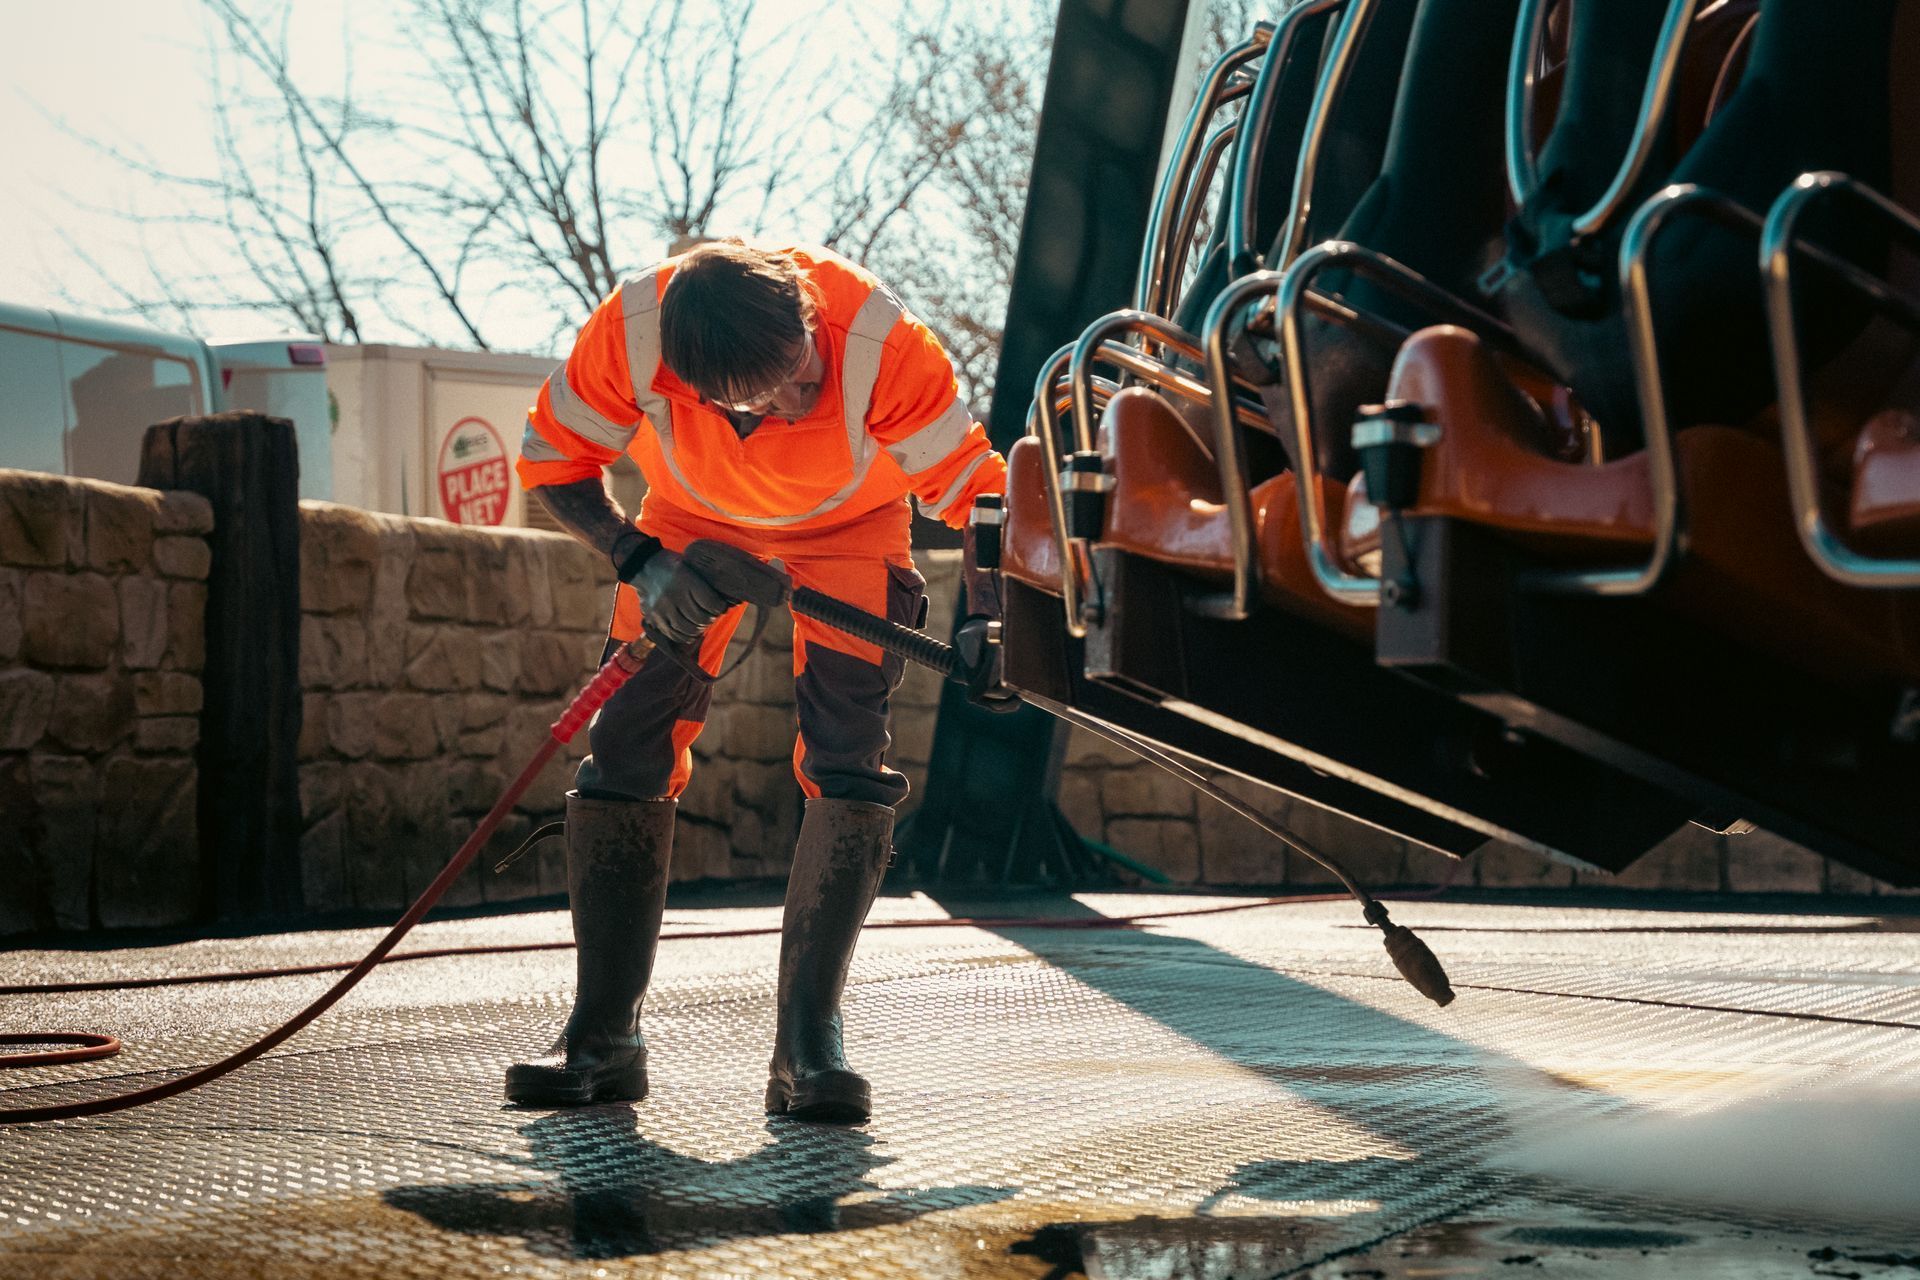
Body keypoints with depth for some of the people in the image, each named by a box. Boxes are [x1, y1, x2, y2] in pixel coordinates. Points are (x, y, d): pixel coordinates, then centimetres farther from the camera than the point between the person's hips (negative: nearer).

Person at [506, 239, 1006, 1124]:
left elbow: (967, 480, -25)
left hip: (849, 526, -2)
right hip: (692, 521, 2)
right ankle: (603, 1040, 6)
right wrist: (641, 561, -29)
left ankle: (808, 1046, -12)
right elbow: (553, 460, -16)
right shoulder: (632, 328, -34)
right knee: (626, 748, -6)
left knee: (847, 767, -18)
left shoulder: (877, 337, -39)